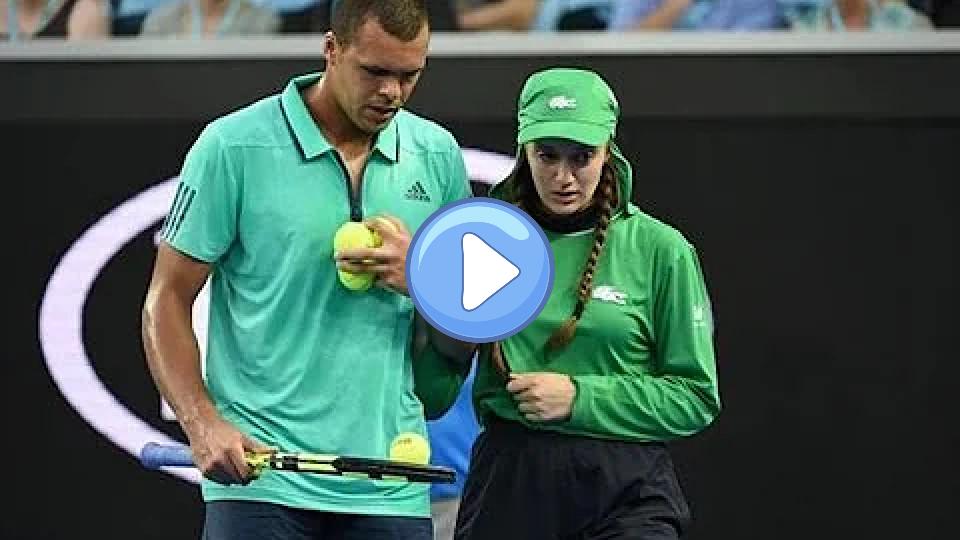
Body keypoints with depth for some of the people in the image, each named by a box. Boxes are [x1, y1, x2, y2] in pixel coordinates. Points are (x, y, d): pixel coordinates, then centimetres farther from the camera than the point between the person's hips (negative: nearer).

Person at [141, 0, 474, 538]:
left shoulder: (439, 156, 9)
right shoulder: (234, 146, -3)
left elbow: (462, 346, 14)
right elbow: (167, 302, -1)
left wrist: (420, 277, -8)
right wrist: (203, 425, -15)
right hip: (259, 478, -3)